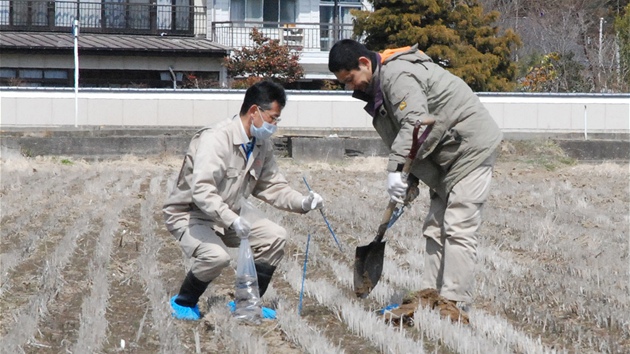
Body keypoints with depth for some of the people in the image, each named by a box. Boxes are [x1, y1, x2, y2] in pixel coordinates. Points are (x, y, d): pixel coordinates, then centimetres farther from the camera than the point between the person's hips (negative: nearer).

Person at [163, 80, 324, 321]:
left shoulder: (262, 145, 2)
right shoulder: (216, 139, -26)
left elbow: (272, 186, 8)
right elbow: (201, 189, -37)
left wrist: (302, 203, -10)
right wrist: (232, 220, -47)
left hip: (226, 218, 8)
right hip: (188, 215, -8)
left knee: (274, 235, -7)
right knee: (216, 256, -33)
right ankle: (183, 303, -4)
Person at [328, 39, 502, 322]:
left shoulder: (398, 75, -20)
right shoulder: (380, 84, 13)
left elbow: (415, 124, -32)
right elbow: (404, 131, 13)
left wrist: (396, 168, -35)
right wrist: (412, 176, 2)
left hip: (471, 147, -11)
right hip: (448, 155, 11)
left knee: (458, 229, -14)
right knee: (435, 227, 10)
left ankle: (455, 305, -17)